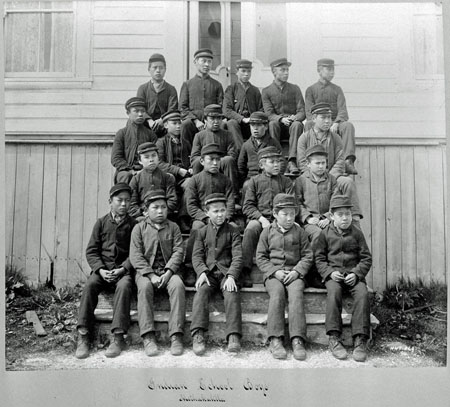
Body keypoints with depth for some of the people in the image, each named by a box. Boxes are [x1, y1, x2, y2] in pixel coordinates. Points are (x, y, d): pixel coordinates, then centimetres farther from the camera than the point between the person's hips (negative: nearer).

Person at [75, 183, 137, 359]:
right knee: (89, 285, -28)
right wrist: (100, 269, -10)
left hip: (124, 269, -1)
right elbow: (91, 251, 7)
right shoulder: (101, 223, 10)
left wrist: (123, 269, -14)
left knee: (124, 286, -33)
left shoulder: (133, 225, 7)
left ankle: (118, 337, -30)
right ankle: (83, 336, -22)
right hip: (102, 268, 2)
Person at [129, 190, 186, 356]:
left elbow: (178, 251, 2)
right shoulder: (139, 228, 8)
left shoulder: (173, 227, 12)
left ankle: (176, 336, -32)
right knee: (144, 287, -33)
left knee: (178, 286, -31)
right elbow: (135, 255, -2)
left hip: (169, 270, 1)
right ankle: (148, 337, -33)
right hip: (146, 271, -1)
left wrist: (168, 272, -15)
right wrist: (151, 275, -15)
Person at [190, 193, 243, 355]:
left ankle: (233, 336, -35)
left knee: (232, 294, -30)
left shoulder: (233, 231, 9)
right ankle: (198, 335, -36)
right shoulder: (202, 232, 14)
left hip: (227, 272, -1)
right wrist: (202, 272, -15)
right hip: (208, 272, 1)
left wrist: (231, 276, -18)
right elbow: (197, 256, 6)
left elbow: (237, 257, -1)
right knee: (201, 292, -28)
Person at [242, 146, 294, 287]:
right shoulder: (254, 181, 13)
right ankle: (245, 271, -30)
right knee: (250, 229, -34)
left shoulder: (286, 181, 15)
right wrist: (261, 218, -11)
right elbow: (247, 206, 5)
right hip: (258, 218, 0)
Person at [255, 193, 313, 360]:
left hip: (294, 273, 1)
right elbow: (260, 257, 6)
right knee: (277, 291, -32)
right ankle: (275, 340, -32)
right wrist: (275, 271, -9)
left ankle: (297, 340, -33)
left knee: (296, 292, -31)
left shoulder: (299, 232, 11)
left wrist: (297, 271, -10)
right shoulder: (267, 232, 9)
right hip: (273, 273, 0)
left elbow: (307, 256, 8)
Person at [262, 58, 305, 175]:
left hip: (292, 123, 1)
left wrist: (295, 118, -19)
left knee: (297, 124, -33)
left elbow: (302, 112, 5)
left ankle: (292, 162, -42)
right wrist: (281, 119, -24)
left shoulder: (295, 89, 13)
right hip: (277, 125, -1)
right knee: (272, 124, -34)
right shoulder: (266, 91, 9)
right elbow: (269, 114, -4)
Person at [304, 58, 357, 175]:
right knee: (308, 124, -35)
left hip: (335, 123, 2)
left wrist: (336, 123, -18)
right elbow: (309, 113, 0)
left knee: (348, 125, -31)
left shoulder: (337, 89, 18)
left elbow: (343, 111, 4)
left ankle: (348, 161, -44)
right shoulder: (311, 90, 13)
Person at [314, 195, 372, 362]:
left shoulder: (357, 233, 9)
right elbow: (319, 258, 7)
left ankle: (360, 339, -25)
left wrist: (356, 273, -9)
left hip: (353, 274, 1)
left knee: (362, 293, -29)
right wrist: (329, 272, -11)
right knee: (334, 291, -33)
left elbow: (366, 258, 8)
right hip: (333, 274, -1)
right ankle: (334, 338, -28)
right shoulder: (325, 234, 7)